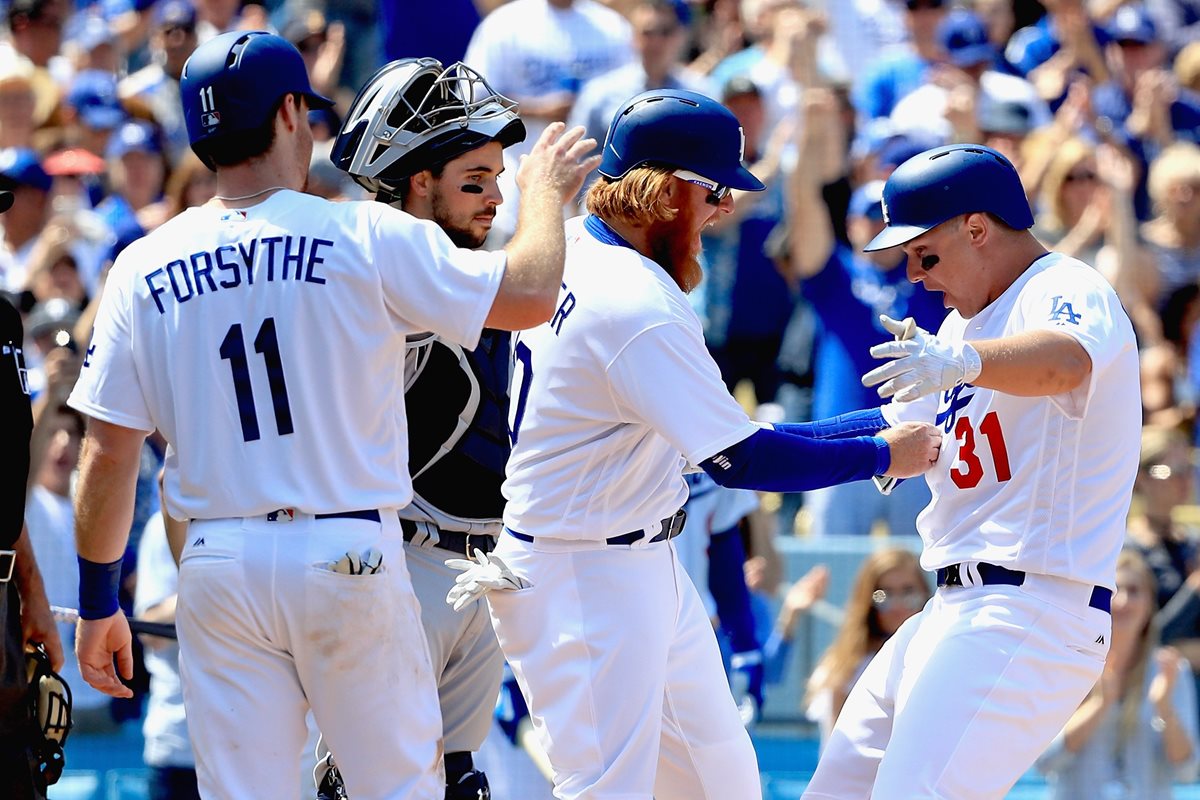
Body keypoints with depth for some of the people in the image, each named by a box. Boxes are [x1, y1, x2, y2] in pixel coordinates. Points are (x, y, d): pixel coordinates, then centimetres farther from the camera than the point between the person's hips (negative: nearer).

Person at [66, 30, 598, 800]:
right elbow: (530, 294, -3)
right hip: (349, 555, -3)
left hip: (220, 564, 3)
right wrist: (545, 190, 16)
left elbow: (109, 452, 2)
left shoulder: (144, 269, 2)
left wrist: (98, 601, 10)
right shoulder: (367, 238, -7)